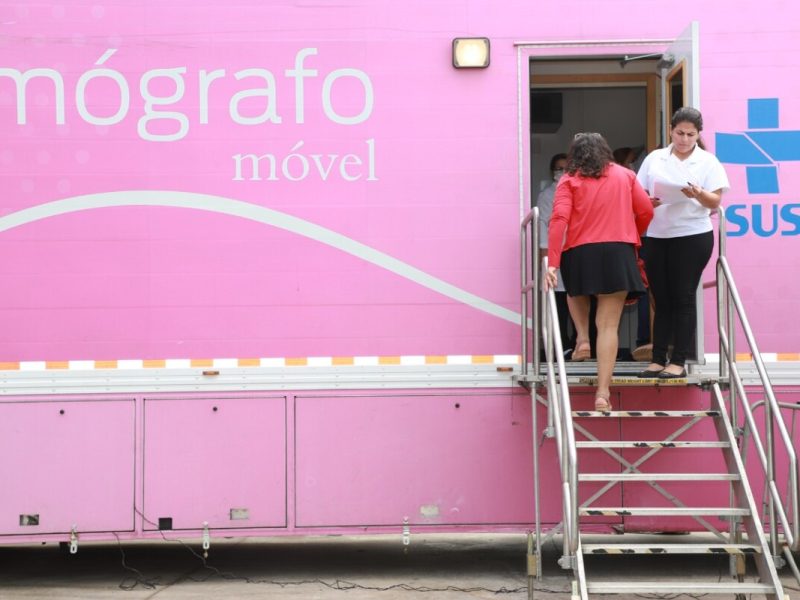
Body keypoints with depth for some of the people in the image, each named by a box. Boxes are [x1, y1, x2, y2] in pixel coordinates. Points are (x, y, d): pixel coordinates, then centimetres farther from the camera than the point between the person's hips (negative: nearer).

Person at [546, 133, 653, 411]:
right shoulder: (625, 175, 12)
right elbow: (646, 211, 8)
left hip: (579, 253, -1)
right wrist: (632, 237, 27)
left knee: (577, 293, 35)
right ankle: (603, 392, -7)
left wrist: (552, 263, -14)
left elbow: (559, 220, -9)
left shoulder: (569, 180, 5)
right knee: (608, 325, 0)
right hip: (618, 253, 1)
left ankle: (582, 338, 13)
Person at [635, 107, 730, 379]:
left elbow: (715, 202, -1)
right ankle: (658, 359, 11)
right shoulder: (654, 158, 11)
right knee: (662, 300, 7)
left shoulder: (708, 161, 3)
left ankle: (678, 361, 2)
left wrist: (698, 194, -21)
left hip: (692, 237, -3)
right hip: (657, 237, 3)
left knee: (683, 299, -1)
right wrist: (647, 202, -10)